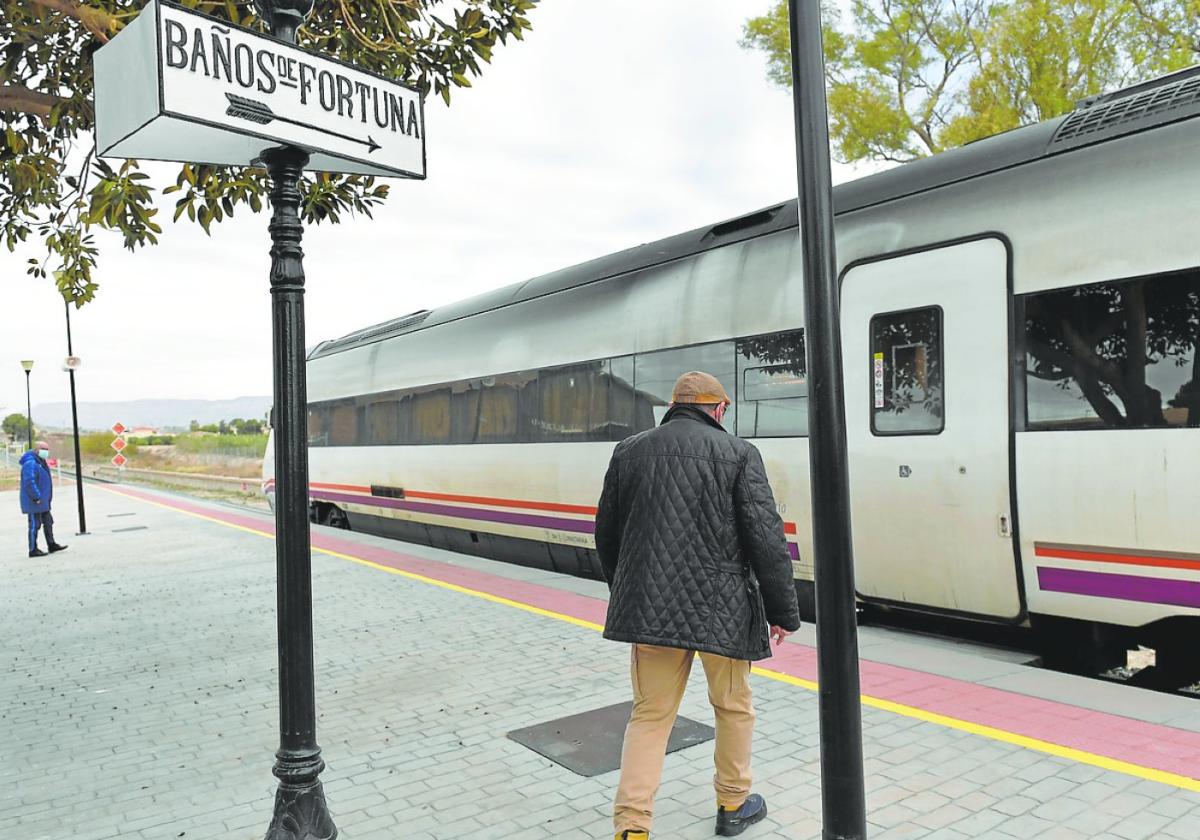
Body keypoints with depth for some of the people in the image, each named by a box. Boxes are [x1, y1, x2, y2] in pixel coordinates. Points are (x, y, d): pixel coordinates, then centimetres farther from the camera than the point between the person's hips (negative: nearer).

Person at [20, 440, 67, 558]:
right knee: (35, 524, -4)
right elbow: (29, 482, -26)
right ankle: (33, 550, 3)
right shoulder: (31, 463, -19)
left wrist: (47, 497, 21)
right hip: (34, 502, -11)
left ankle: (51, 544, 24)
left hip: (43, 501, 11)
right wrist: (36, 497, -26)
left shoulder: (40, 462, 15)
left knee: (48, 521, 15)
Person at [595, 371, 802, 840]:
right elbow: (767, 541, -9)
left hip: (649, 608, 3)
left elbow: (606, 535, 11)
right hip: (721, 610, -2)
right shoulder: (737, 454, -6)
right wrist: (783, 613, -1)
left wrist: (627, 594, 24)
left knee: (649, 714, 12)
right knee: (733, 706, 19)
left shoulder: (629, 451, 5)